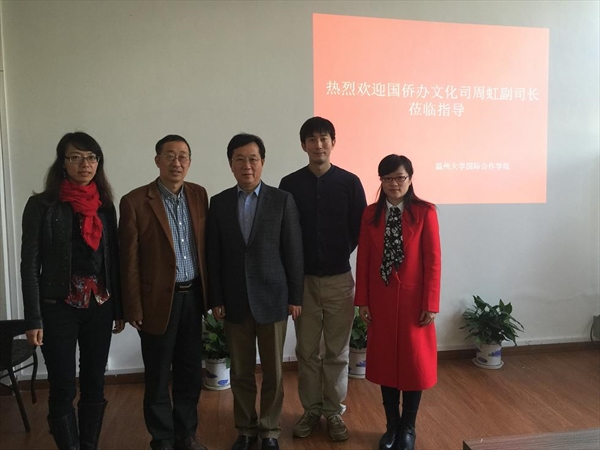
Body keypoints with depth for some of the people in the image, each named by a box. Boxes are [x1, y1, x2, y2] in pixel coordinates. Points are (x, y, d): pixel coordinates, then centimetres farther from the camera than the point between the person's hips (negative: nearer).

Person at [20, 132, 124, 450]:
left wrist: (119, 308, 8)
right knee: (63, 390, 4)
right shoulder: (42, 205, -4)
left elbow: (113, 260, 7)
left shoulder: (105, 206, 6)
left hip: (99, 307, 4)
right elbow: (30, 264, -6)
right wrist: (33, 319, -10)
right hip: (58, 308, -3)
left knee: (94, 386, 12)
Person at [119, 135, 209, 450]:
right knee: (158, 376, 11)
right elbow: (129, 261, -8)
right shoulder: (135, 201, -9)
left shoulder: (199, 195, 4)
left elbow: (205, 246, 8)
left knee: (191, 371, 15)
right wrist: (133, 308, -7)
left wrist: (210, 292, 6)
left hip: (192, 296, 4)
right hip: (158, 299, -4)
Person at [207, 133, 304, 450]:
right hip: (235, 301, 2)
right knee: (240, 372, 13)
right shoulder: (219, 203, 3)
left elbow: (293, 252, -3)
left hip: (272, 298, -1)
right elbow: (213, 255, 4)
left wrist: (295, 296, -4)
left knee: (273, 371, 10)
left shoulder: (282, 200, -3)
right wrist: (216, 299, 0)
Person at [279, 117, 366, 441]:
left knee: (337, 351, 10)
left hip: (339, 278, 0)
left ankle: (334, 411, 26)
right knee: (306, 350, 11)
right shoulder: (290, 184, -1)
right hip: (302, 279, 1)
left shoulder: (350, 182, -2)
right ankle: (310, 409, 28)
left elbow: (360, 229, 2)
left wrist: (340, 255, 3)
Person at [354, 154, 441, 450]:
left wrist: (431, 303, -9)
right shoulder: (370, 214, 1)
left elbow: (433, 260, -7)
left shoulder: (425, 212, -7)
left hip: (413, 299, -2)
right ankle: (392, 426, 30)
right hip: (380, 299, 3)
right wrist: (362, 300, 0)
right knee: (384, 361, 12)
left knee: (414, 362, 9)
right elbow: (363, 260, 2)